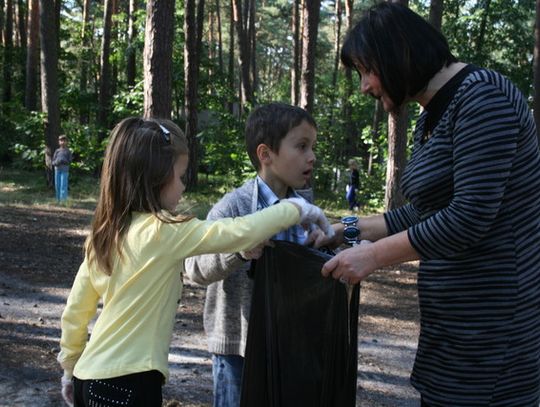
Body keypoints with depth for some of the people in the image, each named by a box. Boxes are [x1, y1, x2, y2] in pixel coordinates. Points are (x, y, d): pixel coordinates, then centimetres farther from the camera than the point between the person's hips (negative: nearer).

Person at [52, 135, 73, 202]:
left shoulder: (68, 151, 5)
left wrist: (64, 161, -18)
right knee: (57, 185, 5)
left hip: (64, 170, -3)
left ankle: (63, 200, -9)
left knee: (63, 185, -9)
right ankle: (58, 200, 13)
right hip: (57, 169, 3)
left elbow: (70, 161, 1)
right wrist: (56, 163, -11)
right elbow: (53, 161, 12)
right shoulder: (57, 151, 12)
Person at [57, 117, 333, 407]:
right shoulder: (163, 231, -16)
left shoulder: (105, 233, 6)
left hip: (92, 378, 8)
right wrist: (296, 209, -2)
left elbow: (75, 309, 11)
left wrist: (70, 367, 23)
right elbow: (240, 233, -16)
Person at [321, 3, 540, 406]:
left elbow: (470, 217, -23)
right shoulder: (431, 119, 13)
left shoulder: (482, 97, -16)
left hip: (490, 322, -9)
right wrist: (350, 229, 14)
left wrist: (372, 256, -16)